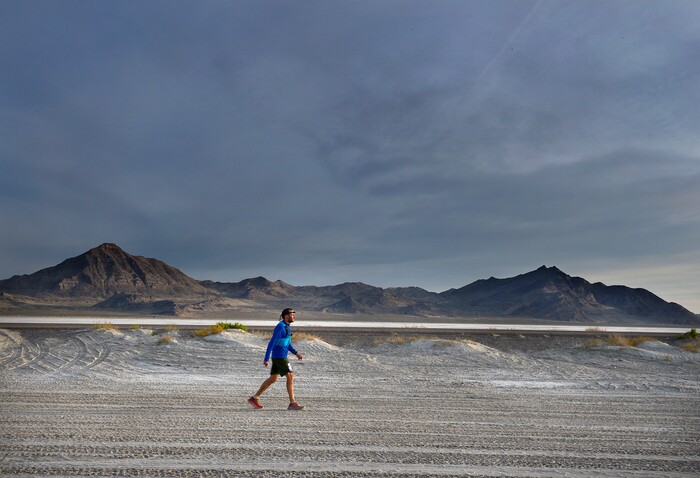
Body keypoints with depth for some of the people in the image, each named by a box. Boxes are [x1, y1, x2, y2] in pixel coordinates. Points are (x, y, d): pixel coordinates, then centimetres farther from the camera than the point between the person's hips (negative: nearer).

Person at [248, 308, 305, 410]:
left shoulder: (287, 327, 14)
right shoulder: (280, 327, -17)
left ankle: (254, 398, 19)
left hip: (281, 356, 10)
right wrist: (266, 359, -19)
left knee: (273, 379, 14)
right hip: (279, 356, -10)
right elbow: (271, 343, -18)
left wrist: (296, 353, 11)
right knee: (290, 377, -8)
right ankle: (292, 403, -4)